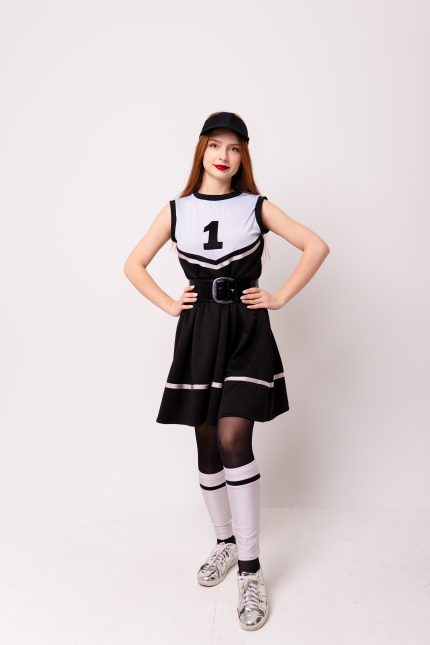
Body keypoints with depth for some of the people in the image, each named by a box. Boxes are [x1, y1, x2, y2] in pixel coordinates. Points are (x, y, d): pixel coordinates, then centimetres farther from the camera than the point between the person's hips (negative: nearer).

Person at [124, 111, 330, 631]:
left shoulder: (256, 206, 3)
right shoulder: (176, 210, 7)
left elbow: (317, 246, 0)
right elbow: (133, 265, 12)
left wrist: (280, 298, -4)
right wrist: (169, 305, 2)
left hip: (246, 333, -2)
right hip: (198, 335, 3)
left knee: (233, 441, -14)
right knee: (207, 444, 9)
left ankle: (250, 569, 0)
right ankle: (225, 542, 30)